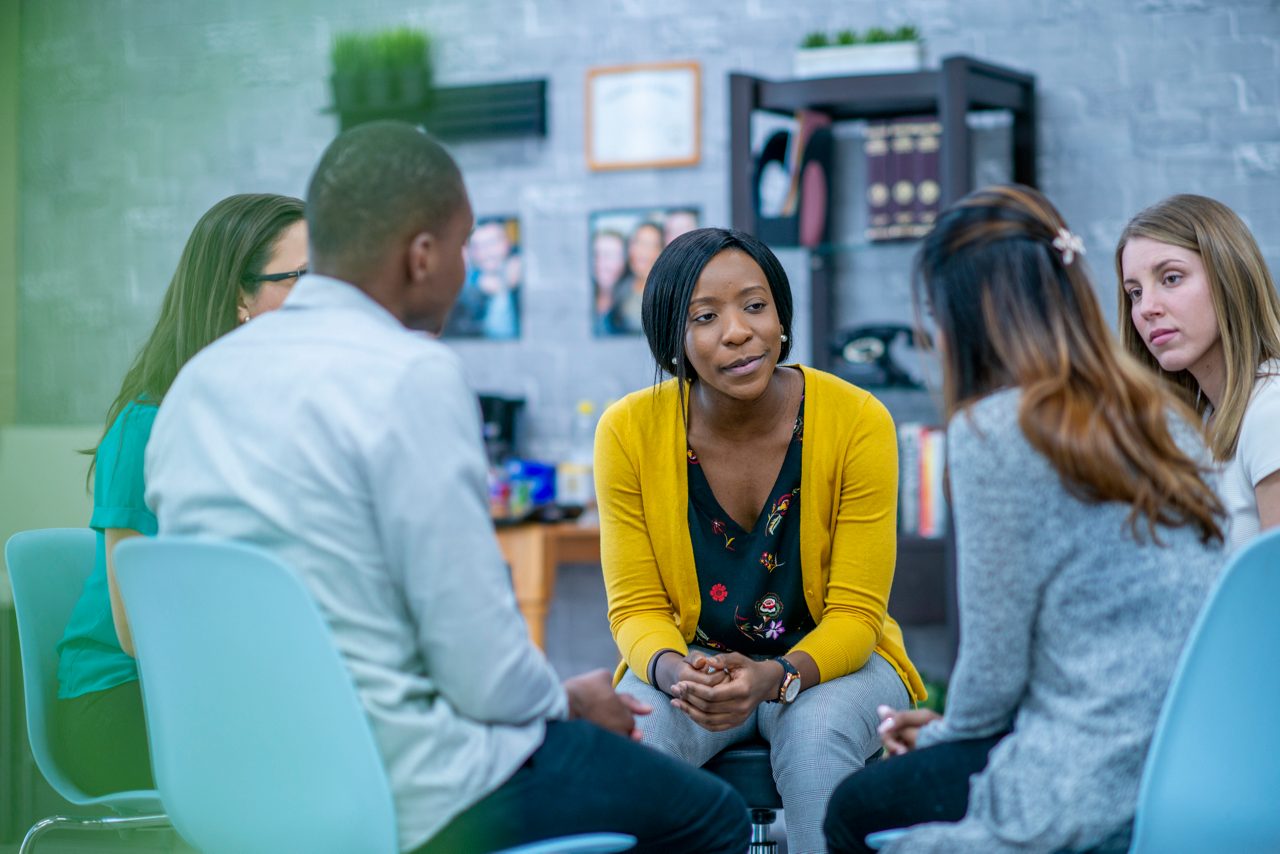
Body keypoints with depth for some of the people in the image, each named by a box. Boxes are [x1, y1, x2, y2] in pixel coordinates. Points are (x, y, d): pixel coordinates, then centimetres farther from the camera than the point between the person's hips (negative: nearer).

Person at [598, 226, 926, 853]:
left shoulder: (858, 421, -16)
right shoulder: (629, 431, -11)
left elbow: (854, 612, -12)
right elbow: (636, 608, -6)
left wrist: (775, 677, -32)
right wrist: (673, 670, -30)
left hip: (831, 660, -1)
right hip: (696, 657, 1)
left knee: (816, 732, -34)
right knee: (633, 734, -30)